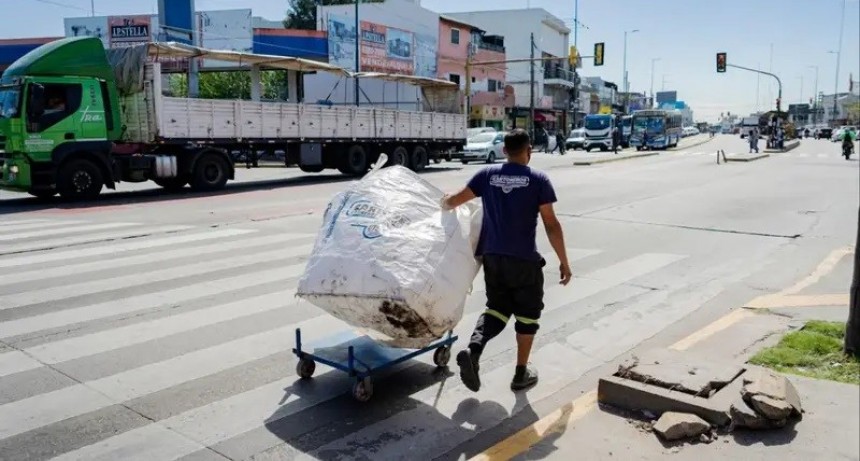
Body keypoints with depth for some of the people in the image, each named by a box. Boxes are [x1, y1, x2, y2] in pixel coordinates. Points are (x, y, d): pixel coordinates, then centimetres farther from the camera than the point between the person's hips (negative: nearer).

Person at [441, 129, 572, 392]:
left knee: (497, 308, 18)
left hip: (492, 256, 4)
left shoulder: (488, 175, 3)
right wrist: (564, 261, -1)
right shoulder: (538, 180, -6)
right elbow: (551, 225, -8)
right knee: (527, 313, 14)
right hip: (524, 259, -3)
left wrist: (445, 204, 30)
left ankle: (473, 350, -6)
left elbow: (454, 201, 6)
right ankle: (521, 373, 21)